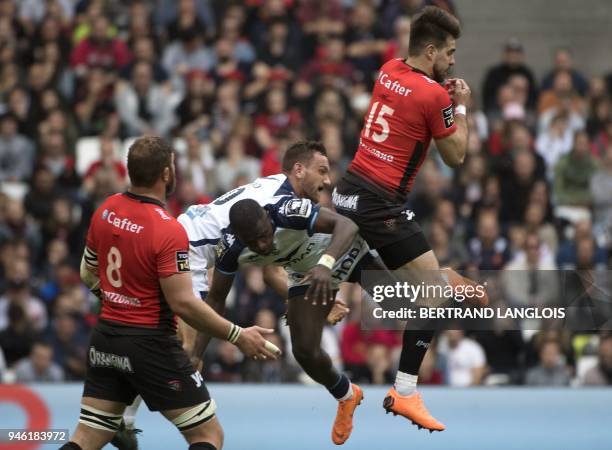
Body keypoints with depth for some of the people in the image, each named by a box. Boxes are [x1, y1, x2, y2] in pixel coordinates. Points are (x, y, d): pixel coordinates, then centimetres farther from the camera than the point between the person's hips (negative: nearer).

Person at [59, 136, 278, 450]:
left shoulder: (105, 211, 1)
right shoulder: (168, 230, -20)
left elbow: (88, 274, 14)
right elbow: (183, 303, -22)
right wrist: (238, 336, -14)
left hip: (105, 340, 7)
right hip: (150, 344, -7)